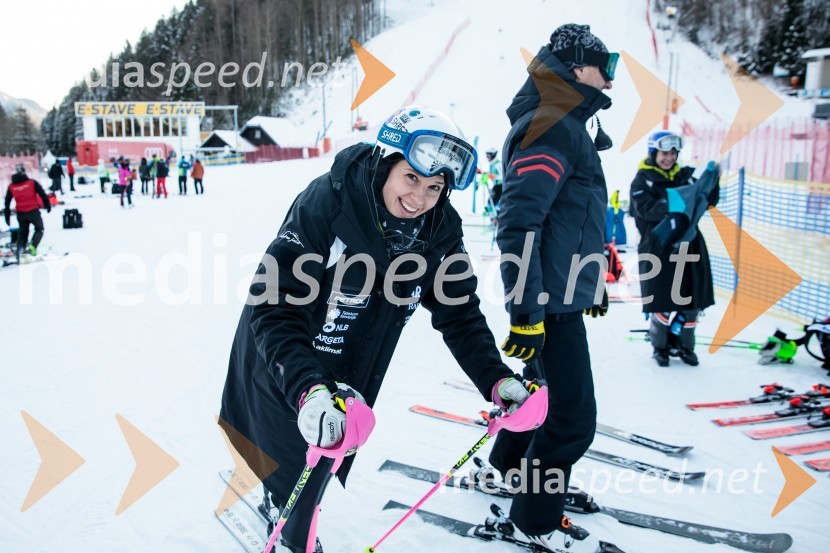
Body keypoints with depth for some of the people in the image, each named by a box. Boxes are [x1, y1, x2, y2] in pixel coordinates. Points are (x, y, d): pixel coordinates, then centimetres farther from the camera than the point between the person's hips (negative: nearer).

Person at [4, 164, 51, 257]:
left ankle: (20, 249, 4)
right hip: (33, 211, -3)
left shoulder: (11, 187, 6)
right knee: (39, 229, 11)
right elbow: (43, 194, -7)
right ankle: (32, 247, -10)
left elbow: (7, 203, 9)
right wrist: (47, 205, 4)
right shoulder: (32, 182, -5)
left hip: (20, 213, 3)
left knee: (22, 232, 18)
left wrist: (7, 216, 15)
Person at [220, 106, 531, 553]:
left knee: (326, 460, 20)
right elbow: (272, 305, -34)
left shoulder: (440, 231, -15)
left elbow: (459, 313, -6)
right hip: (283, 370, -5)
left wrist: (495, 379, -19)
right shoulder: (327, 202, -31)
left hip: (349, 377, 5)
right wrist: (306, 388, -46)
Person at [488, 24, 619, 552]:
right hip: (550, 300, -11)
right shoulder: (551, 128, -19)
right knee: (574, 415, -3)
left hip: (562, 291, 11)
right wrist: (527, 311, -28)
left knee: (543, 387, 26)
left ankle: (510, 465, 46)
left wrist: (594, 281, 28)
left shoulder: (567, 126, 14)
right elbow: (519, 223, -27)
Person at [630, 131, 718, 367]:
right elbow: (646, 209, -18)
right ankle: (660, 347, 19)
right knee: (662, 303, -1)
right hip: (658, 250, -5)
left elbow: (708, 200, 10)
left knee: (692, 300, 8)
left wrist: (711, 181, -8)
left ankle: (683, 345, 26)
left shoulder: (684, 176, 12)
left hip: (688, 246, 5)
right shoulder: (642, 180, -2)